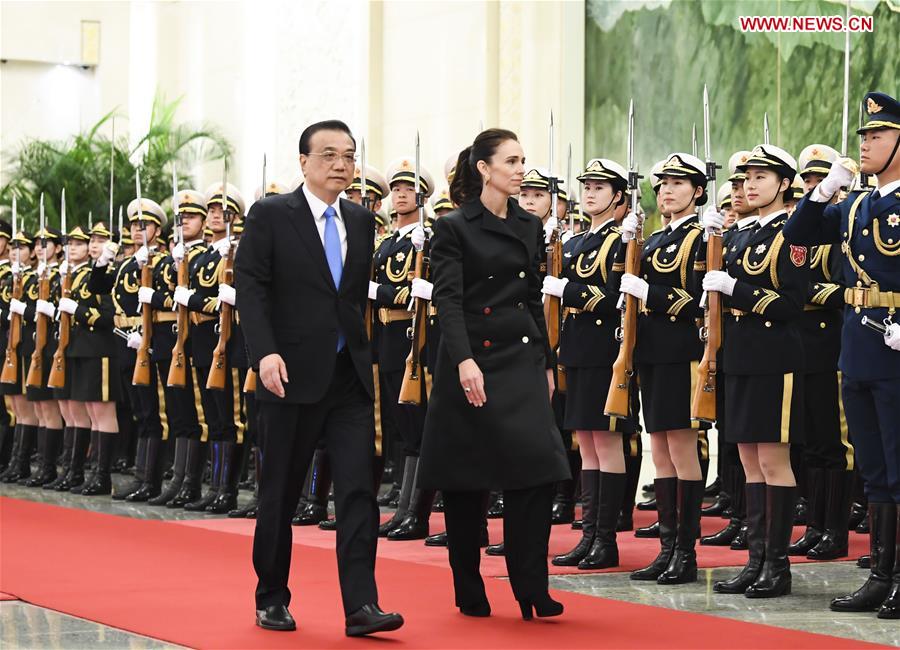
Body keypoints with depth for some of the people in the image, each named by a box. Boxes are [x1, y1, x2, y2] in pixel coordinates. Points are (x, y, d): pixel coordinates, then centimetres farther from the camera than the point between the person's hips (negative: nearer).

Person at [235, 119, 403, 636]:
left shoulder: (362, 222, 11)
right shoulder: (270, 215, -4)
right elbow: (250, 288, -10)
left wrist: (370, 358, 12)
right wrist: (265, 352, -21)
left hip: (351, 377, 4)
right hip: (293, 375, -4)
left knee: (359, 490, -7)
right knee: (280, 494, 7)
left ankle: (361, 606, -8)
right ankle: (272, 599, 21)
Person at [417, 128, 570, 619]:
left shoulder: (530, 227, 12)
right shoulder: (454, 228, -5)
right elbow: (448, 300, -14)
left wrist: (547, 363, 14)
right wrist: (464, 361, -26)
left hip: (522, 362, 4)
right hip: (472, 361, -4)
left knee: (538, 468, -10)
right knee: (465, 479, 3)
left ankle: (531, 589, -7)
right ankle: (469, 592, 14)